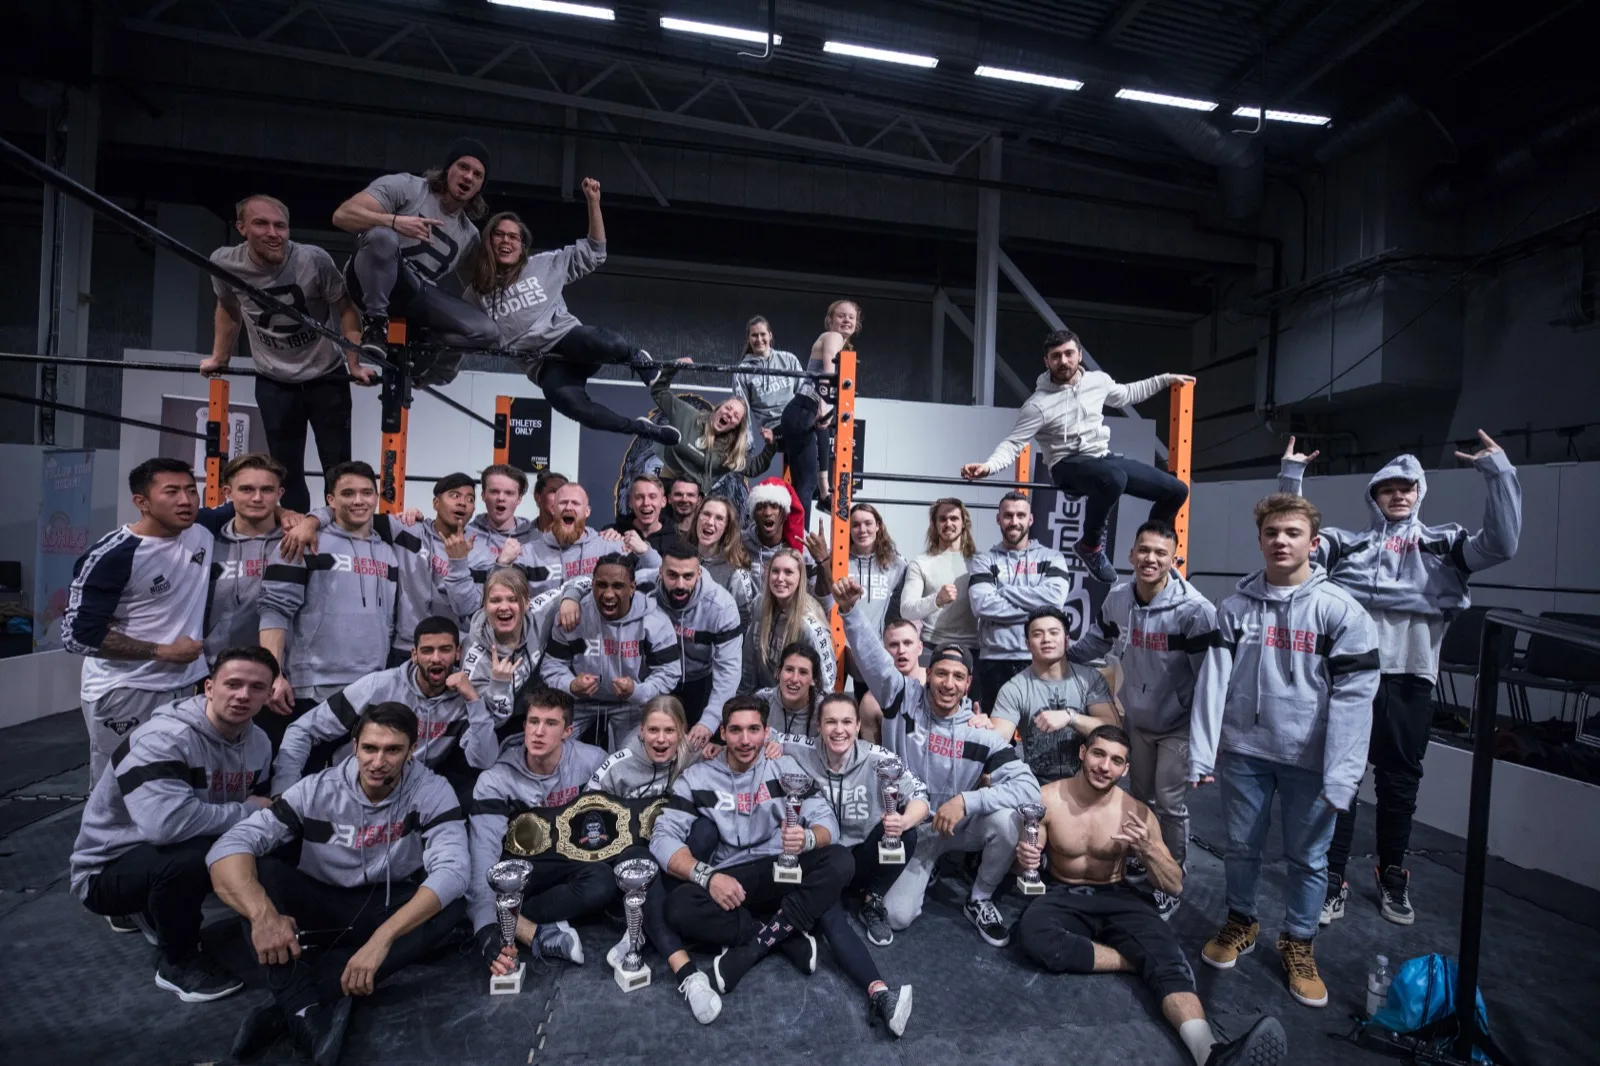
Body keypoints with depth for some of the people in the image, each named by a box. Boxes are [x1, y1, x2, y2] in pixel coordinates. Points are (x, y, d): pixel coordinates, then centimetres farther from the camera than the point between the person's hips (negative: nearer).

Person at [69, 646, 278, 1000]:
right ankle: (176, 962, -6)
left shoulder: (258, 742, -5)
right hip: (109, 868, -7)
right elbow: (166, 823, -41)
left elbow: (259, 807, 5)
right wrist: (246, 811, -27)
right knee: (191, 856, -35)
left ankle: (158, 910, 14)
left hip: (171, 862, 7)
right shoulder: (164, 738, -28)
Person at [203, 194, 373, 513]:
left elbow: (346, 311, -6)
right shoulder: (224, 263, -9)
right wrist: (219, 358, 20)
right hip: (273, 384, 2)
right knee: (287, 472, 7)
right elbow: (227, 310, 11)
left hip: (327, 378, -2)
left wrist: (354, 365, -9)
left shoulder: (314, 260, -18)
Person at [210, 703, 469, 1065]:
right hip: (319, 910, 1)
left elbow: (451, 871, -28)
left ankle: (289, 1004, -27)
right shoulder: (318, 789, -13)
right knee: (257, 867, -23)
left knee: (452, 909, -31)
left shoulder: (431, 791, -17)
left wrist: (381, 939, -40)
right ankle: (305, 1008, -33)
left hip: (387, 911, -1)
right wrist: (262, 913, -38)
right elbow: (230, 846, -21)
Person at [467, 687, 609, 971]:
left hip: (570, 862, 0)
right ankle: (542, 935, -30)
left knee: (602, 883, -34)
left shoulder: (593, 761, -15)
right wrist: (487, 927, -40)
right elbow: (484, 855, -27)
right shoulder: (496, 780, -17)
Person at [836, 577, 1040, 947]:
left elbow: (1029, 788, -24)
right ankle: (924, 873, 22)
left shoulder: (982, 732, -17)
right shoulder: (905, 699, -15)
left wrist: (966, 800, -34)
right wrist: (849, 610, -45)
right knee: (896, 916, -15)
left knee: (1006, 820, -30)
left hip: (961, 826, 1)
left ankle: (979, 901, -1)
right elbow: (873, 659, -28)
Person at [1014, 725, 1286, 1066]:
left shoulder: (1137, 813, -8)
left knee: (1164, 948, -30)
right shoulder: (1047, 799, -13)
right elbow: (1028, 866, -3)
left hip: (1116, 897, 1)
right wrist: (1025, 861, -30)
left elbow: (1175, 886, -4)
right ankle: (1140, 960, -21)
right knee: (1032, 935, -34)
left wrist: (1148, 849, -25)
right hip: (1063, 896, -1)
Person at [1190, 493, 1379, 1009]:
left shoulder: (1340, 609, -7)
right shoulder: (1236, 605, -1)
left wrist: (1340, 777, -15)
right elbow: (1213, 680, -5)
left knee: (1308, 857, 12)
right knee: (1241, 846, 15)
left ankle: (1298, 943, 34)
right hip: (1243, 751, 2)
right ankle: (1240, 923, 37)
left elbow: (1353, 697, -10)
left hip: (1309, 758, -2)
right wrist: (1202, 754, -10)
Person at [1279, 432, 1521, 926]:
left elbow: (1501, 544, -4)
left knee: (1400, 780, 13)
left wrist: (1498, 471, -8)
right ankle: (1333, 878, 14)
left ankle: (1392, 877, 32)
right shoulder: (1347, 543, 11)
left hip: (1409, 680, 1)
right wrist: (1290, 476, -3)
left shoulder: (1443, 543, 11)